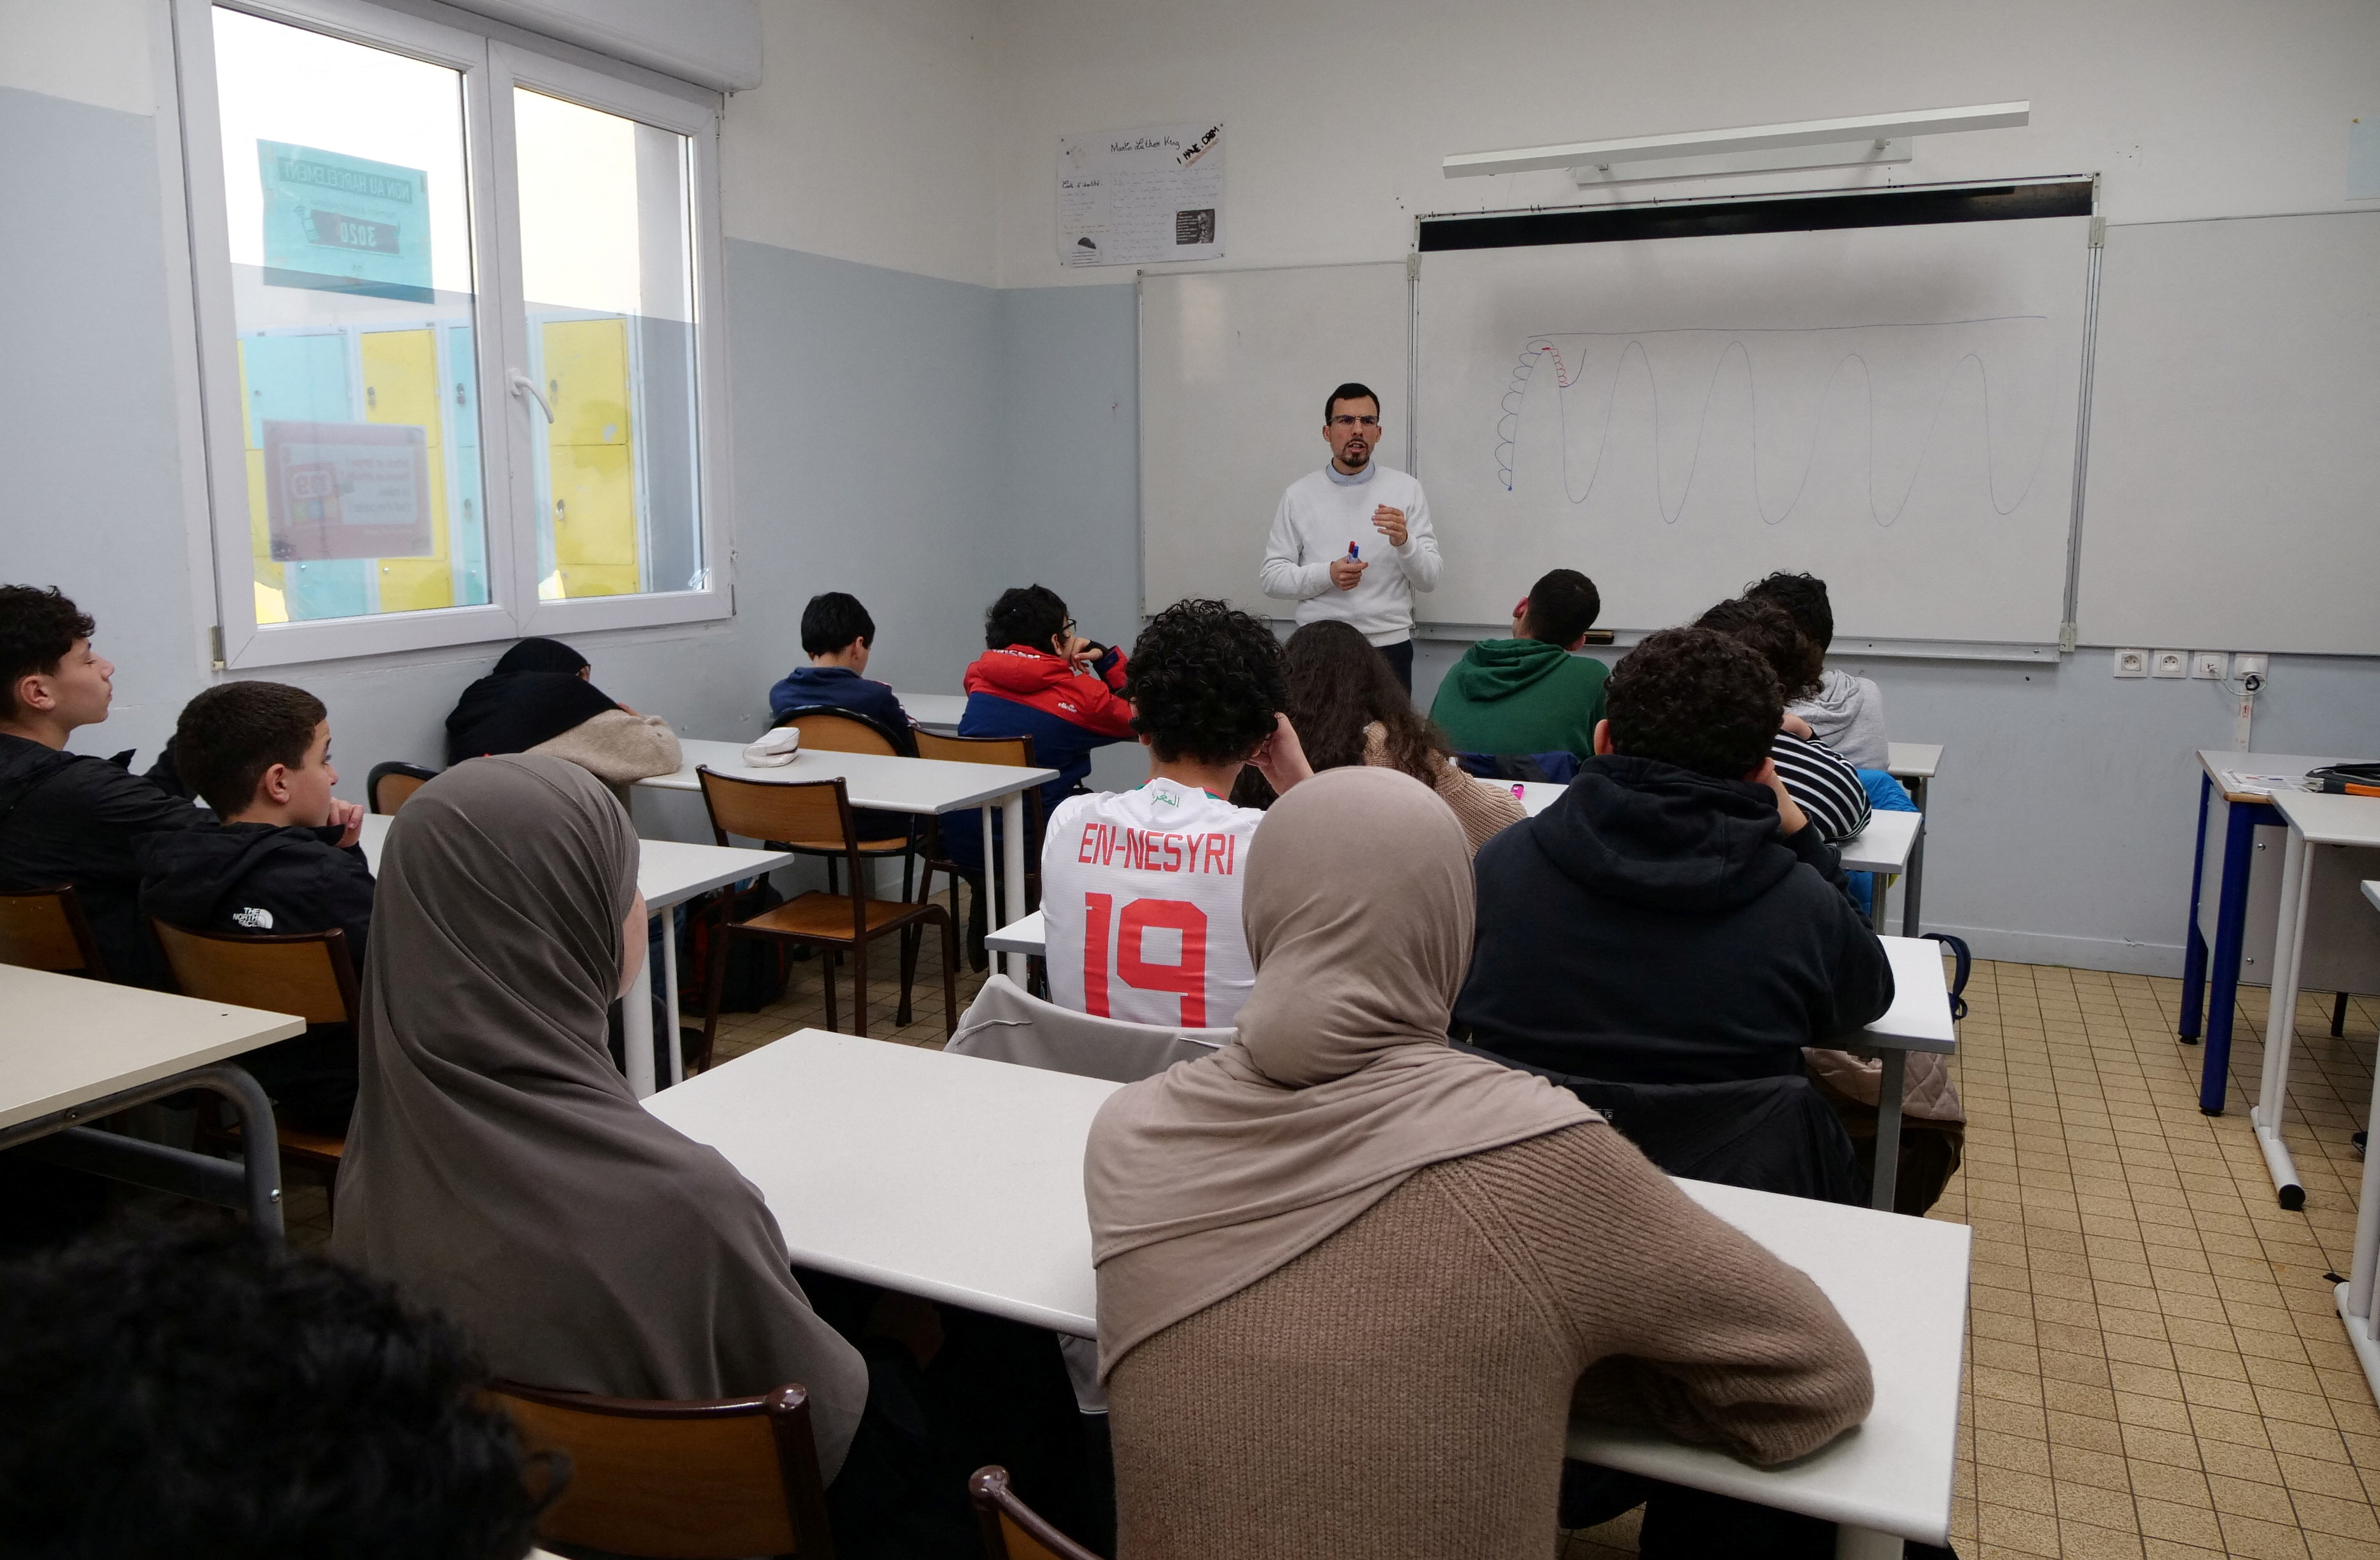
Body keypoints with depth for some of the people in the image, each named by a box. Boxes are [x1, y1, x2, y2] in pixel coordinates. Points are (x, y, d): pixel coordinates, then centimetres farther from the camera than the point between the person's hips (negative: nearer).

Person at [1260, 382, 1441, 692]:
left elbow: (1429, 578, -1)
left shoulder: (1406, 489, 1)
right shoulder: (1299, 494, 2)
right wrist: (1328, 574, -16)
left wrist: (1404, 542, -20)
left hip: (1389, 646, 0)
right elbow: (1273, 578, 0)